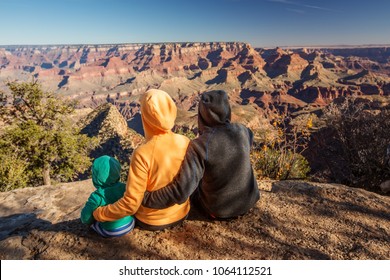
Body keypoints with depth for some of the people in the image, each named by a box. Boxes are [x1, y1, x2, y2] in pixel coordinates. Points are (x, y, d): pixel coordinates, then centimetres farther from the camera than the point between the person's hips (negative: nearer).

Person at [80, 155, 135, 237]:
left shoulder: (96, 197, -21)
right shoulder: (124, 188, -11)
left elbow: (85, 218, -15)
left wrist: (89, 221, 8)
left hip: (112, 233, -3)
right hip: (130, 225, 3)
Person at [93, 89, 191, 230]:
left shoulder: (142, 154, -31)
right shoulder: (185, 143, -17)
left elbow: (131, 204, -25)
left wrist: (100, 214, -9)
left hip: (151, 221, -4)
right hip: (181, 213, 4)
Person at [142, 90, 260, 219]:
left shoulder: (199, 146, -31)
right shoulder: (242, 131, -16)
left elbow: (181, 190, -33)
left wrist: (146, 199, -21)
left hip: (219, 209, -3)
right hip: (249, 199, 4)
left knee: (196, 180, 26)